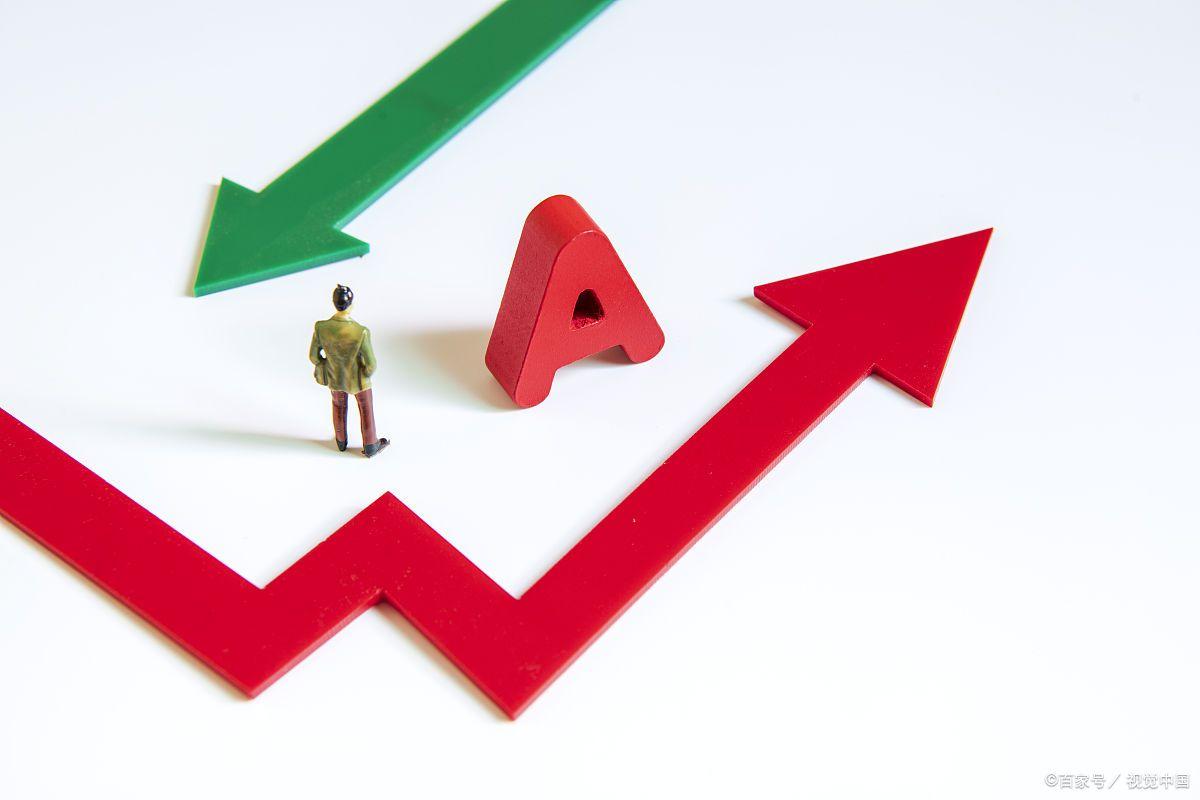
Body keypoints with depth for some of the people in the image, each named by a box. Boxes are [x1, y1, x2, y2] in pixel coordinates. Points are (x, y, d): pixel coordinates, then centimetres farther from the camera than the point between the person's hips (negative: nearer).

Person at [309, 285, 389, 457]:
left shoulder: (321, 328, -31)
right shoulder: (361, 333, -39)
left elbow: (313, 355, -13)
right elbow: (370, 364, -27)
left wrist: (323, 366, 10)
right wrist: (368, 372, -1)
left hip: (335, 376, 3)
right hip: (357, 378, -3)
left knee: (339, 405, 33)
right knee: (366, 408, 26)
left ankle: (341, 440, 56)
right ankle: (370, 445, 46)